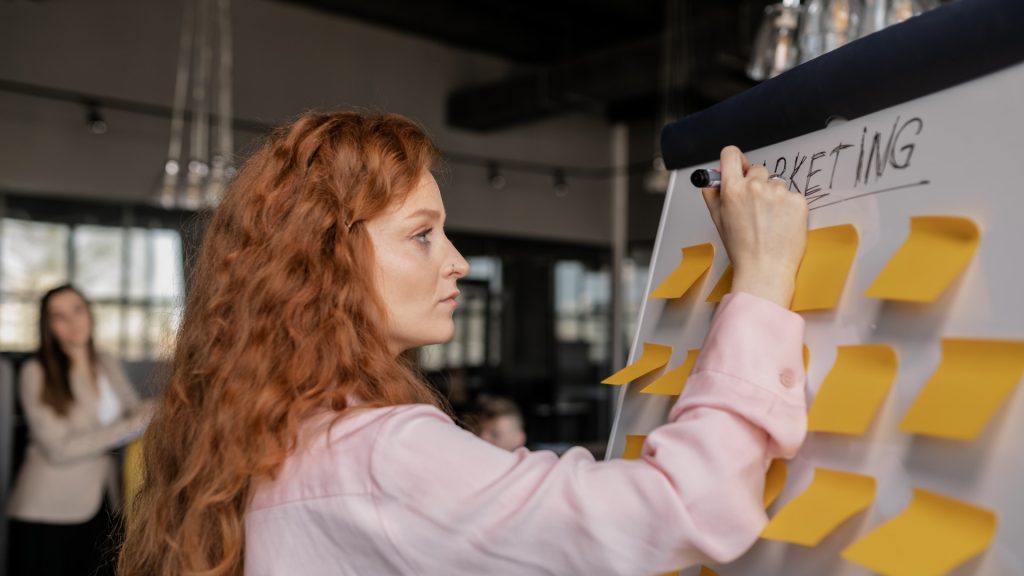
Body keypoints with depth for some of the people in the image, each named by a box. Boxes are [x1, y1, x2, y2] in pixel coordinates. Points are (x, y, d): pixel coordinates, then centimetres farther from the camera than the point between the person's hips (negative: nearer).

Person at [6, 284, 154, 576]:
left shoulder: (109, 364, 6)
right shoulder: (36, 373, -10)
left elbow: (135, 409, 19)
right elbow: (59, 449, -15)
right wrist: (129, 426, -15)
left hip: (101, 505, 5)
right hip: (48, 509, -5)